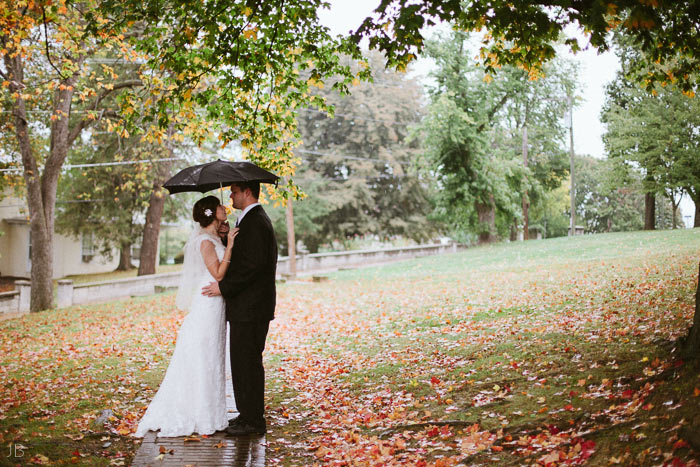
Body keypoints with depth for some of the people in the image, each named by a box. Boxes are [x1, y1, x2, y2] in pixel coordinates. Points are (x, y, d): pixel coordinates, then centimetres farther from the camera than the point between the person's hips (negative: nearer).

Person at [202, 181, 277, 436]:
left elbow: (253, 264, -23)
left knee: (247, 362, -4)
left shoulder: (255, 222, -16)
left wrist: (223, 286, -17)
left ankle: (252, 422, 3)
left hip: (250, 309, -11)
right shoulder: (255, 219, 18)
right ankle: (248, 415, 22)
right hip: (247, 307, 11)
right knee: (243, 362, 15)